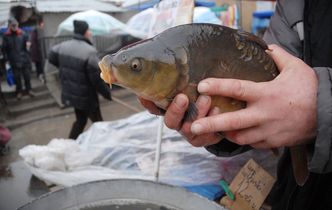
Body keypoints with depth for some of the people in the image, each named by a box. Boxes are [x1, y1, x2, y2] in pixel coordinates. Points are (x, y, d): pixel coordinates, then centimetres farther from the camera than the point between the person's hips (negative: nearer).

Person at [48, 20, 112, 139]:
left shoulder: (63, 46, -1)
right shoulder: (89, 51, -25)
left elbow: (51, 57, 17)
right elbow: (96, 77, -23)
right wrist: (107, 92, -10)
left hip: (70, 93, 7)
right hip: (86, 96, -7)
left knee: (80, 120, 24)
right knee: (98, 122, 11)